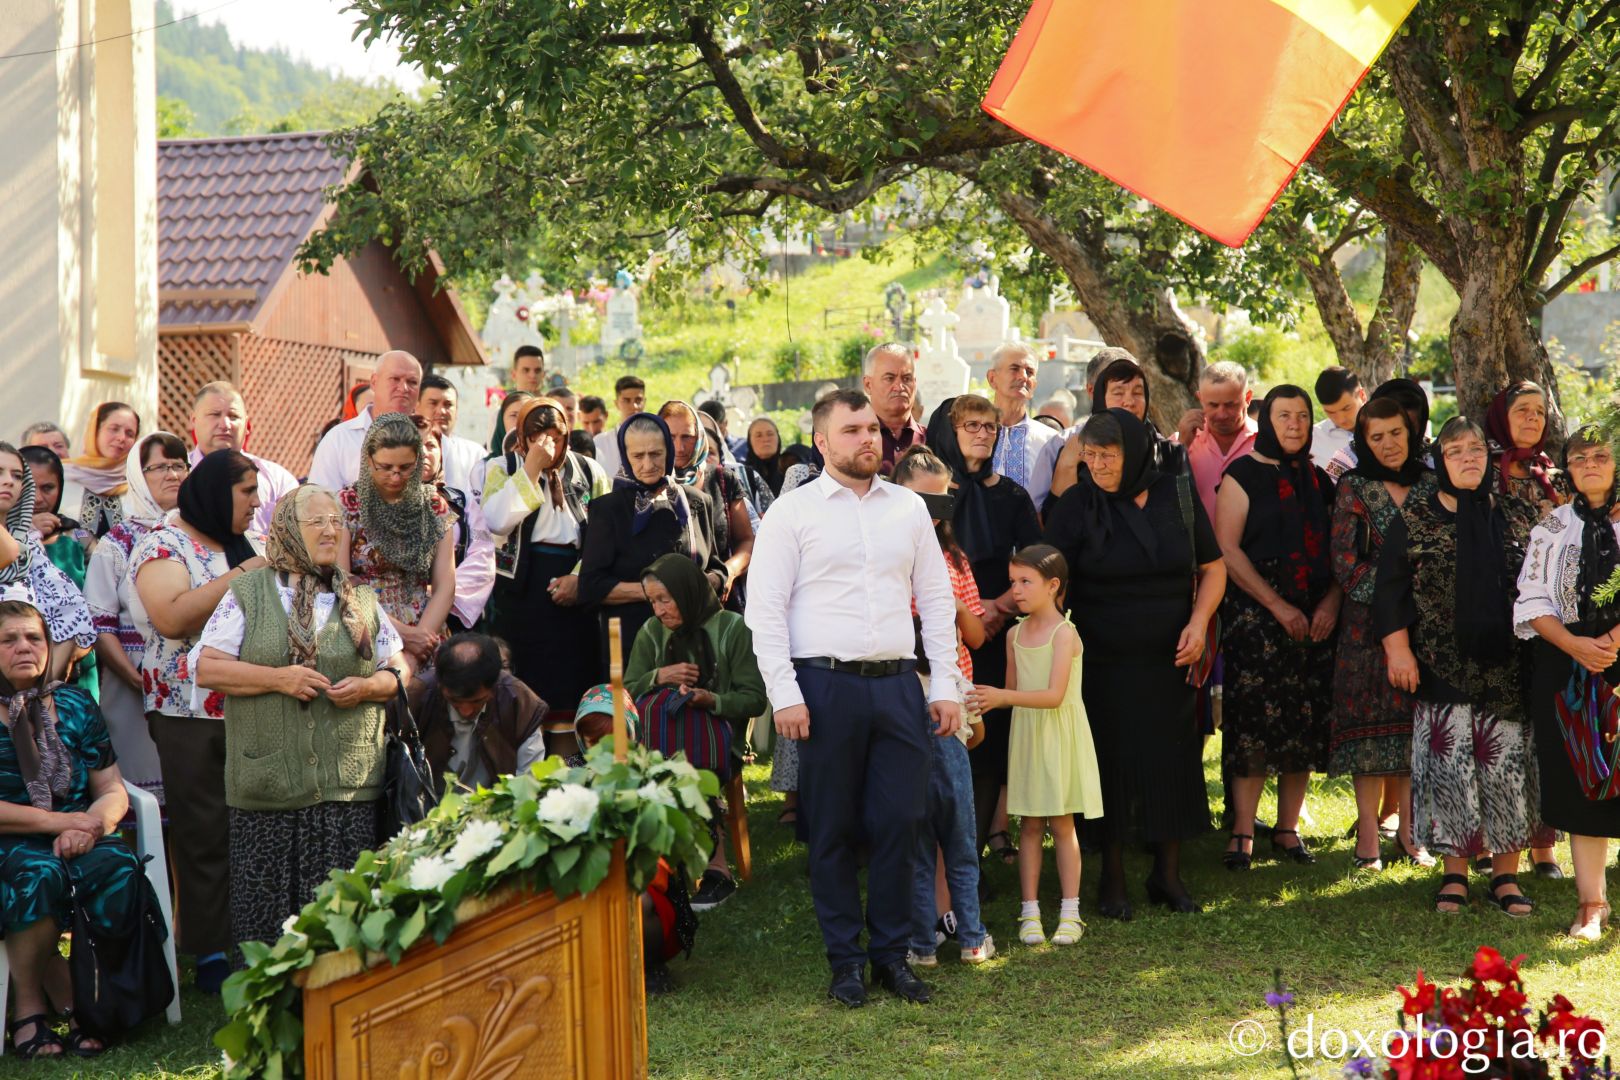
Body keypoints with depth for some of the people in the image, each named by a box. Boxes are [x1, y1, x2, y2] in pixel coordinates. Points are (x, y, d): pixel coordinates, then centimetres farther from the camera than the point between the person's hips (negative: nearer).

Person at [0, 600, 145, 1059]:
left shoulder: (75, 705, 11)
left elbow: (113, 791, 8)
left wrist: (89, 826, -15)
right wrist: (59, 821, -16)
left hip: (77, 836, 3)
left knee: (118, 865, -30)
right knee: (39, 873, -37)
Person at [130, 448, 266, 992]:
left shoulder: (250, 543, 16)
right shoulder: (163, 545, -3)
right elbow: (170, 618, -19)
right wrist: (238, 576, -17)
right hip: (191, 714, -5)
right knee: (205, 833, -1)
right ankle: (211, 953, 7)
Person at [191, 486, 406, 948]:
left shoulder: (361, 601, 14)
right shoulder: (248, 594, 6)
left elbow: (398, 668, 17)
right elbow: (205, 668, 0)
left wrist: (367, 686, -5)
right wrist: (277, 677, -11)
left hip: (349, 787, 2)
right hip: (269, 785, -2)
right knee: (264, 910, 0)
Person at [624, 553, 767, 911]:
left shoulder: (733, 629, 3)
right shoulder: (651, 632, 15)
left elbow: (754, 699, -1)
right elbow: (627, 693, 12)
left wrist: (713, 701, -18)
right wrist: (659, 677, -7)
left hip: (716, 731, -3)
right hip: (664, 732, 3)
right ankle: (716, 865, -31)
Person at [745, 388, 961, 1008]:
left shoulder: (909, 509, 12)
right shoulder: (793, 512, 1)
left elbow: (936, 599, 14)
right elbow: (765, 609, -3)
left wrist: (945, 684, 7)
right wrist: (785, 694, -10)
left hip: (898, 684, 3)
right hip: (826, 684, -3)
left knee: (900, 820, 2)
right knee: (833, 829, 4)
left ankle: (892, 951, 16)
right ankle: (845, 960, 15)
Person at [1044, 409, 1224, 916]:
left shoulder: (1178, 496, 1)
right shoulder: (1076, 506, -5)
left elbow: (1213, 568, 9)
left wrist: (1198, 623, -5)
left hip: (1170, 663, 2)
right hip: (1103, 665, -2)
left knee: (1174, 763, 6)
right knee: (1113, 766, 2)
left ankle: (1168, 874, 20)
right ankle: (1112, 881, 15)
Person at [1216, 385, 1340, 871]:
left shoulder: (1318, 480, 14)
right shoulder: (1244, 474, 0)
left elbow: (1337, 549, 15)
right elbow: (1226, 548, -8)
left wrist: (1332, 600, -4)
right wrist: (1278, 605, -12)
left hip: (1315, 618, 5)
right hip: (1256, 614, -5)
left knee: (1306, 722, 4)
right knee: (1254, 719, -9)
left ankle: (1288, 828, 13)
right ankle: (1241, 833, -3)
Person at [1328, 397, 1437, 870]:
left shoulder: (1430, 484, 9)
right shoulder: (1354, 488, 0)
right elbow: (1345, 563, -6)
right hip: (1368, 623, -3)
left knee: (1415, 724, 4)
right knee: (1370, 721, -3)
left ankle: (1409, 831, 13)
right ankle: (1367, 836, 3)